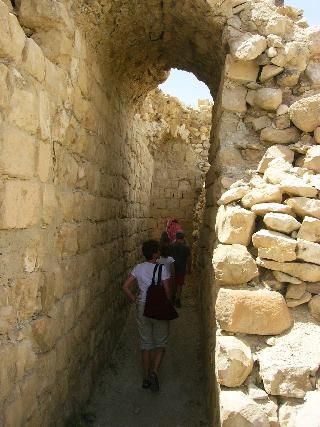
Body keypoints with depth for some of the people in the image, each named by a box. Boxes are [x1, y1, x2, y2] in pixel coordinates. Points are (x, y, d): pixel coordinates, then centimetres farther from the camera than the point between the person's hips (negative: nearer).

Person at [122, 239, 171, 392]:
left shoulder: (138, 268, -3)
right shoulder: (162, 269, -14)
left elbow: (125, 286, -4)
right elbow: (167, 291, -13)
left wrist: (135, 300, 6)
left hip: (142, 308, 4)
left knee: (146, 343, 15)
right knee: (160, 343, 13)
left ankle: (146, 378, 22)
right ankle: (154, 372, -6)